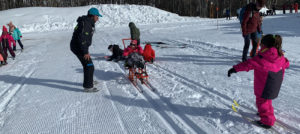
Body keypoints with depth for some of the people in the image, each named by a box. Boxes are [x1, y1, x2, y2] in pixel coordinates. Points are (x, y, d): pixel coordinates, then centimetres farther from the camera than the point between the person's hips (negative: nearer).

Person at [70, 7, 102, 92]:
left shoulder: (89, 23, 12)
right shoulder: (85, 23, -20)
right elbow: (82, 38, -28)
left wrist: (85, 50, 26)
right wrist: (85, 52, -29)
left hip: (80, 47, 11)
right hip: (78, 47, -11)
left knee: (87, 64, 23)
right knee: (89, 66, -11)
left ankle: (89, 81, 40)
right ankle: (88, 86, -6)